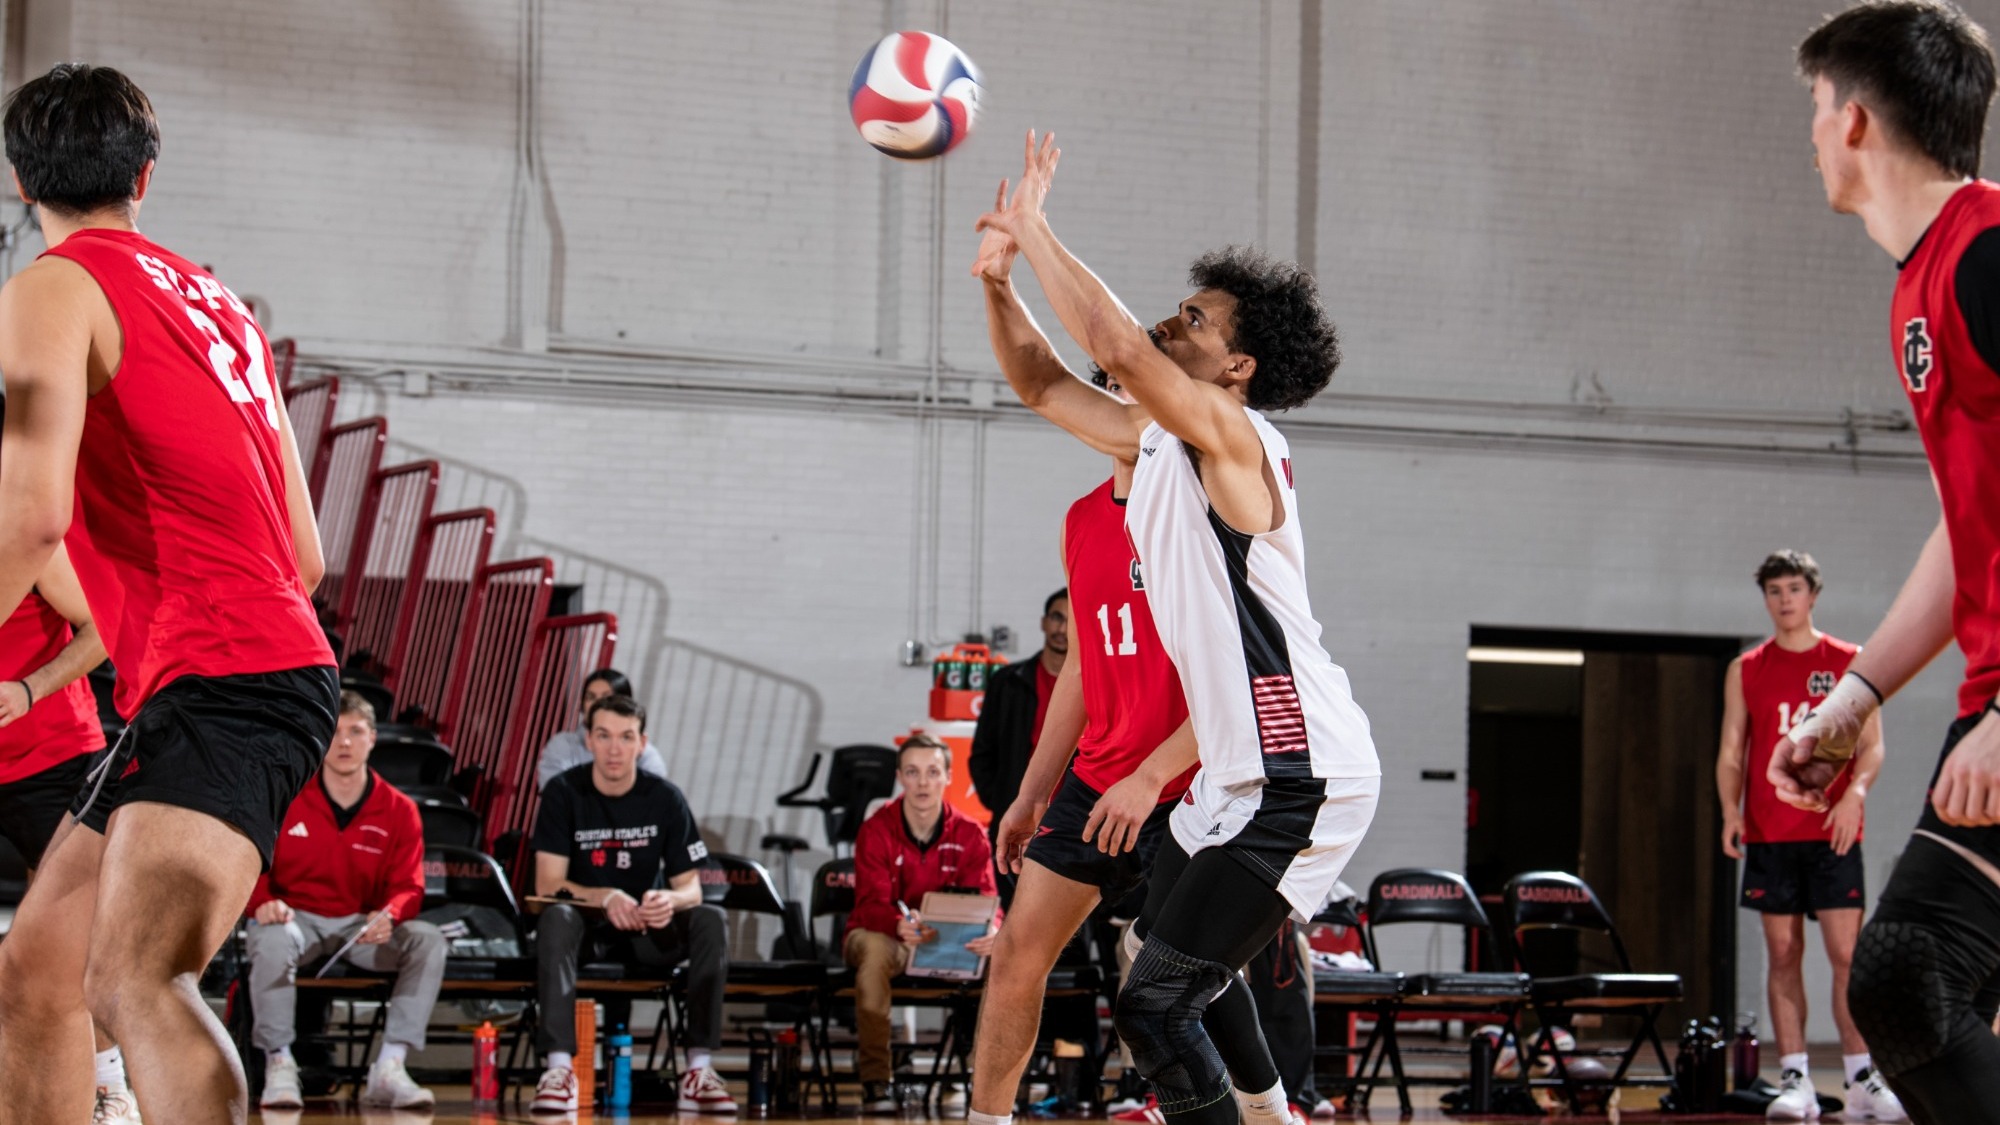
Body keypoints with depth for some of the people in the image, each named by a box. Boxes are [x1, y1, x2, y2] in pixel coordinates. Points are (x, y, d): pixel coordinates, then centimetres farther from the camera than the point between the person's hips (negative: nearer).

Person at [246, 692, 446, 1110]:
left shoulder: (398, 810, 2)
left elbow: (408, 886, -1)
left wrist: (388, 916, -25)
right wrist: (263, 903, -25)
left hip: (362, 926, 2)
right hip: (296, 917, -2)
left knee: (428, 940, -24)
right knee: (273, 939, -38)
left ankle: (388, 1070, -24)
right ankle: (279, 1066, -25)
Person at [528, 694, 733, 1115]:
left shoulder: (664, 798, -3)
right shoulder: (564, 793, -8)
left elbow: (691, 888, -4)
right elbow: (548, 885, -13)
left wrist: (670, 901, -30)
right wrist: (606, 898, -32)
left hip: (647, 931, 2)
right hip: (586, 926, -2)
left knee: (711, 921, -26)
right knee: (556, 919, -36)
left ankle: (699, 1071, -30)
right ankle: (559, 1068, -43)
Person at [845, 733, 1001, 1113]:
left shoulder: (969, 834, -5)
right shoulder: (876, 830, -13)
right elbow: (871, 903, -23)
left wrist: (990, 933, -39)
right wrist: (901, 926, -48)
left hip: (947, 942, 2)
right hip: (883, 935, -2)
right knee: (874, 948, -39)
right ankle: (875, 1080, -34)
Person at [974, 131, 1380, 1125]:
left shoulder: (1234, 439, -13)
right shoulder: (1154, 443, 13)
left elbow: (1117, 346, -27)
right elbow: (1040, 384, 21)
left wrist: (1032, 225, -17)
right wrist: (1000, 267, 5)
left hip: (1300, 783, -10)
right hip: (1237, 775, 10)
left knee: (1153, 1006, -13)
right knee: (1176, 988, 18)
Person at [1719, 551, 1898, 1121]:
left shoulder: (1849, 663, 6)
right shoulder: (1746, 671, 10)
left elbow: (1872, 744, 4)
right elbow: (1731, 753, 9)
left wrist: (1854, 794, -15)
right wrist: (1731, 808, -8)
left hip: (1833, 831, -1)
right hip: (1769, 834, 2)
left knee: (1847, 952, -6)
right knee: (1783, 953, 0)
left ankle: (1861, 1079, -2)